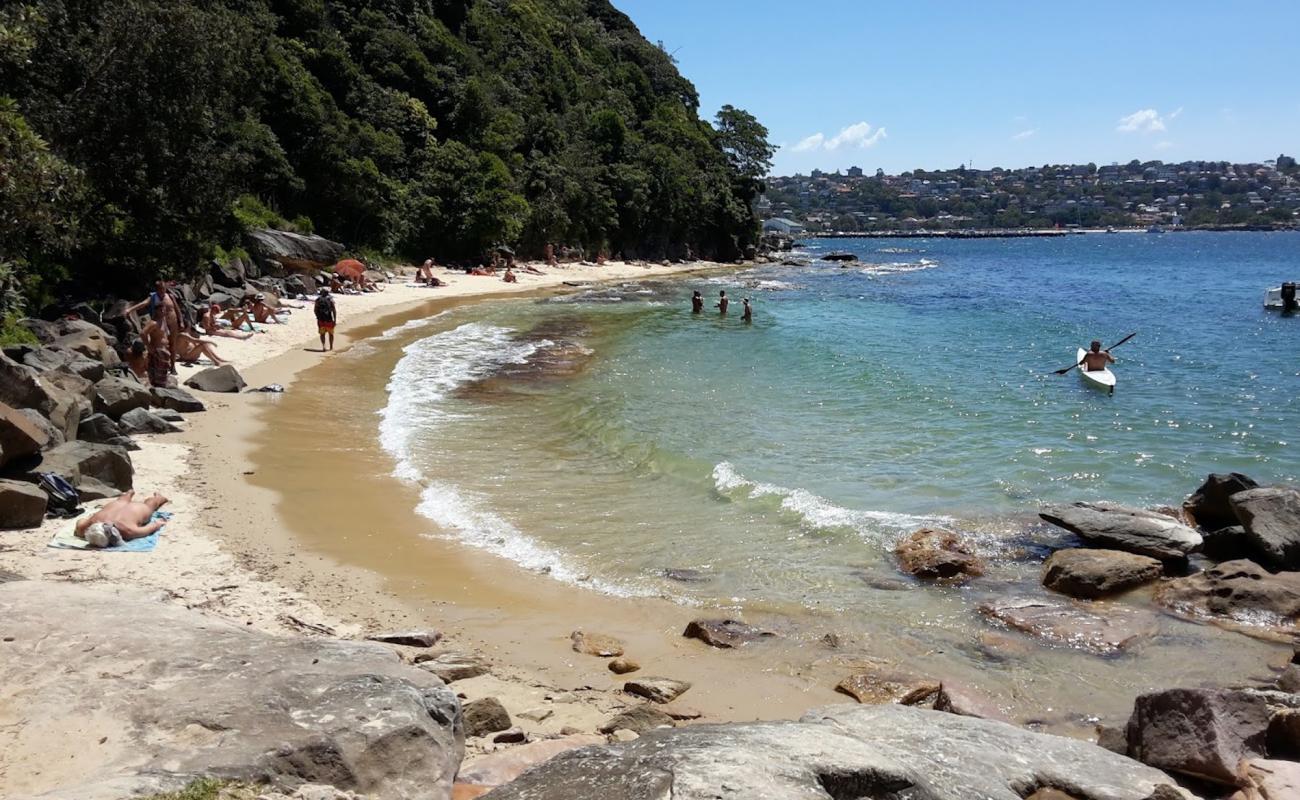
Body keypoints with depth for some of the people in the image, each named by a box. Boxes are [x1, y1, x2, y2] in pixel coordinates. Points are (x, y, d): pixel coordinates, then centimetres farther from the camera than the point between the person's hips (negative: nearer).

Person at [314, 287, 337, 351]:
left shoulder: (318, 299, 3)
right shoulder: (330, 299, -4)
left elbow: (315, 310, 6)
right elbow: (334, 310, -9)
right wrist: (335, 319, -6)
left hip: (321, 319, 1)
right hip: (329, 319, -1)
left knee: (322, 334, 10)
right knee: (331, 333, 16)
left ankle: (323, 346, -10)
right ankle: (331, 347, 24)